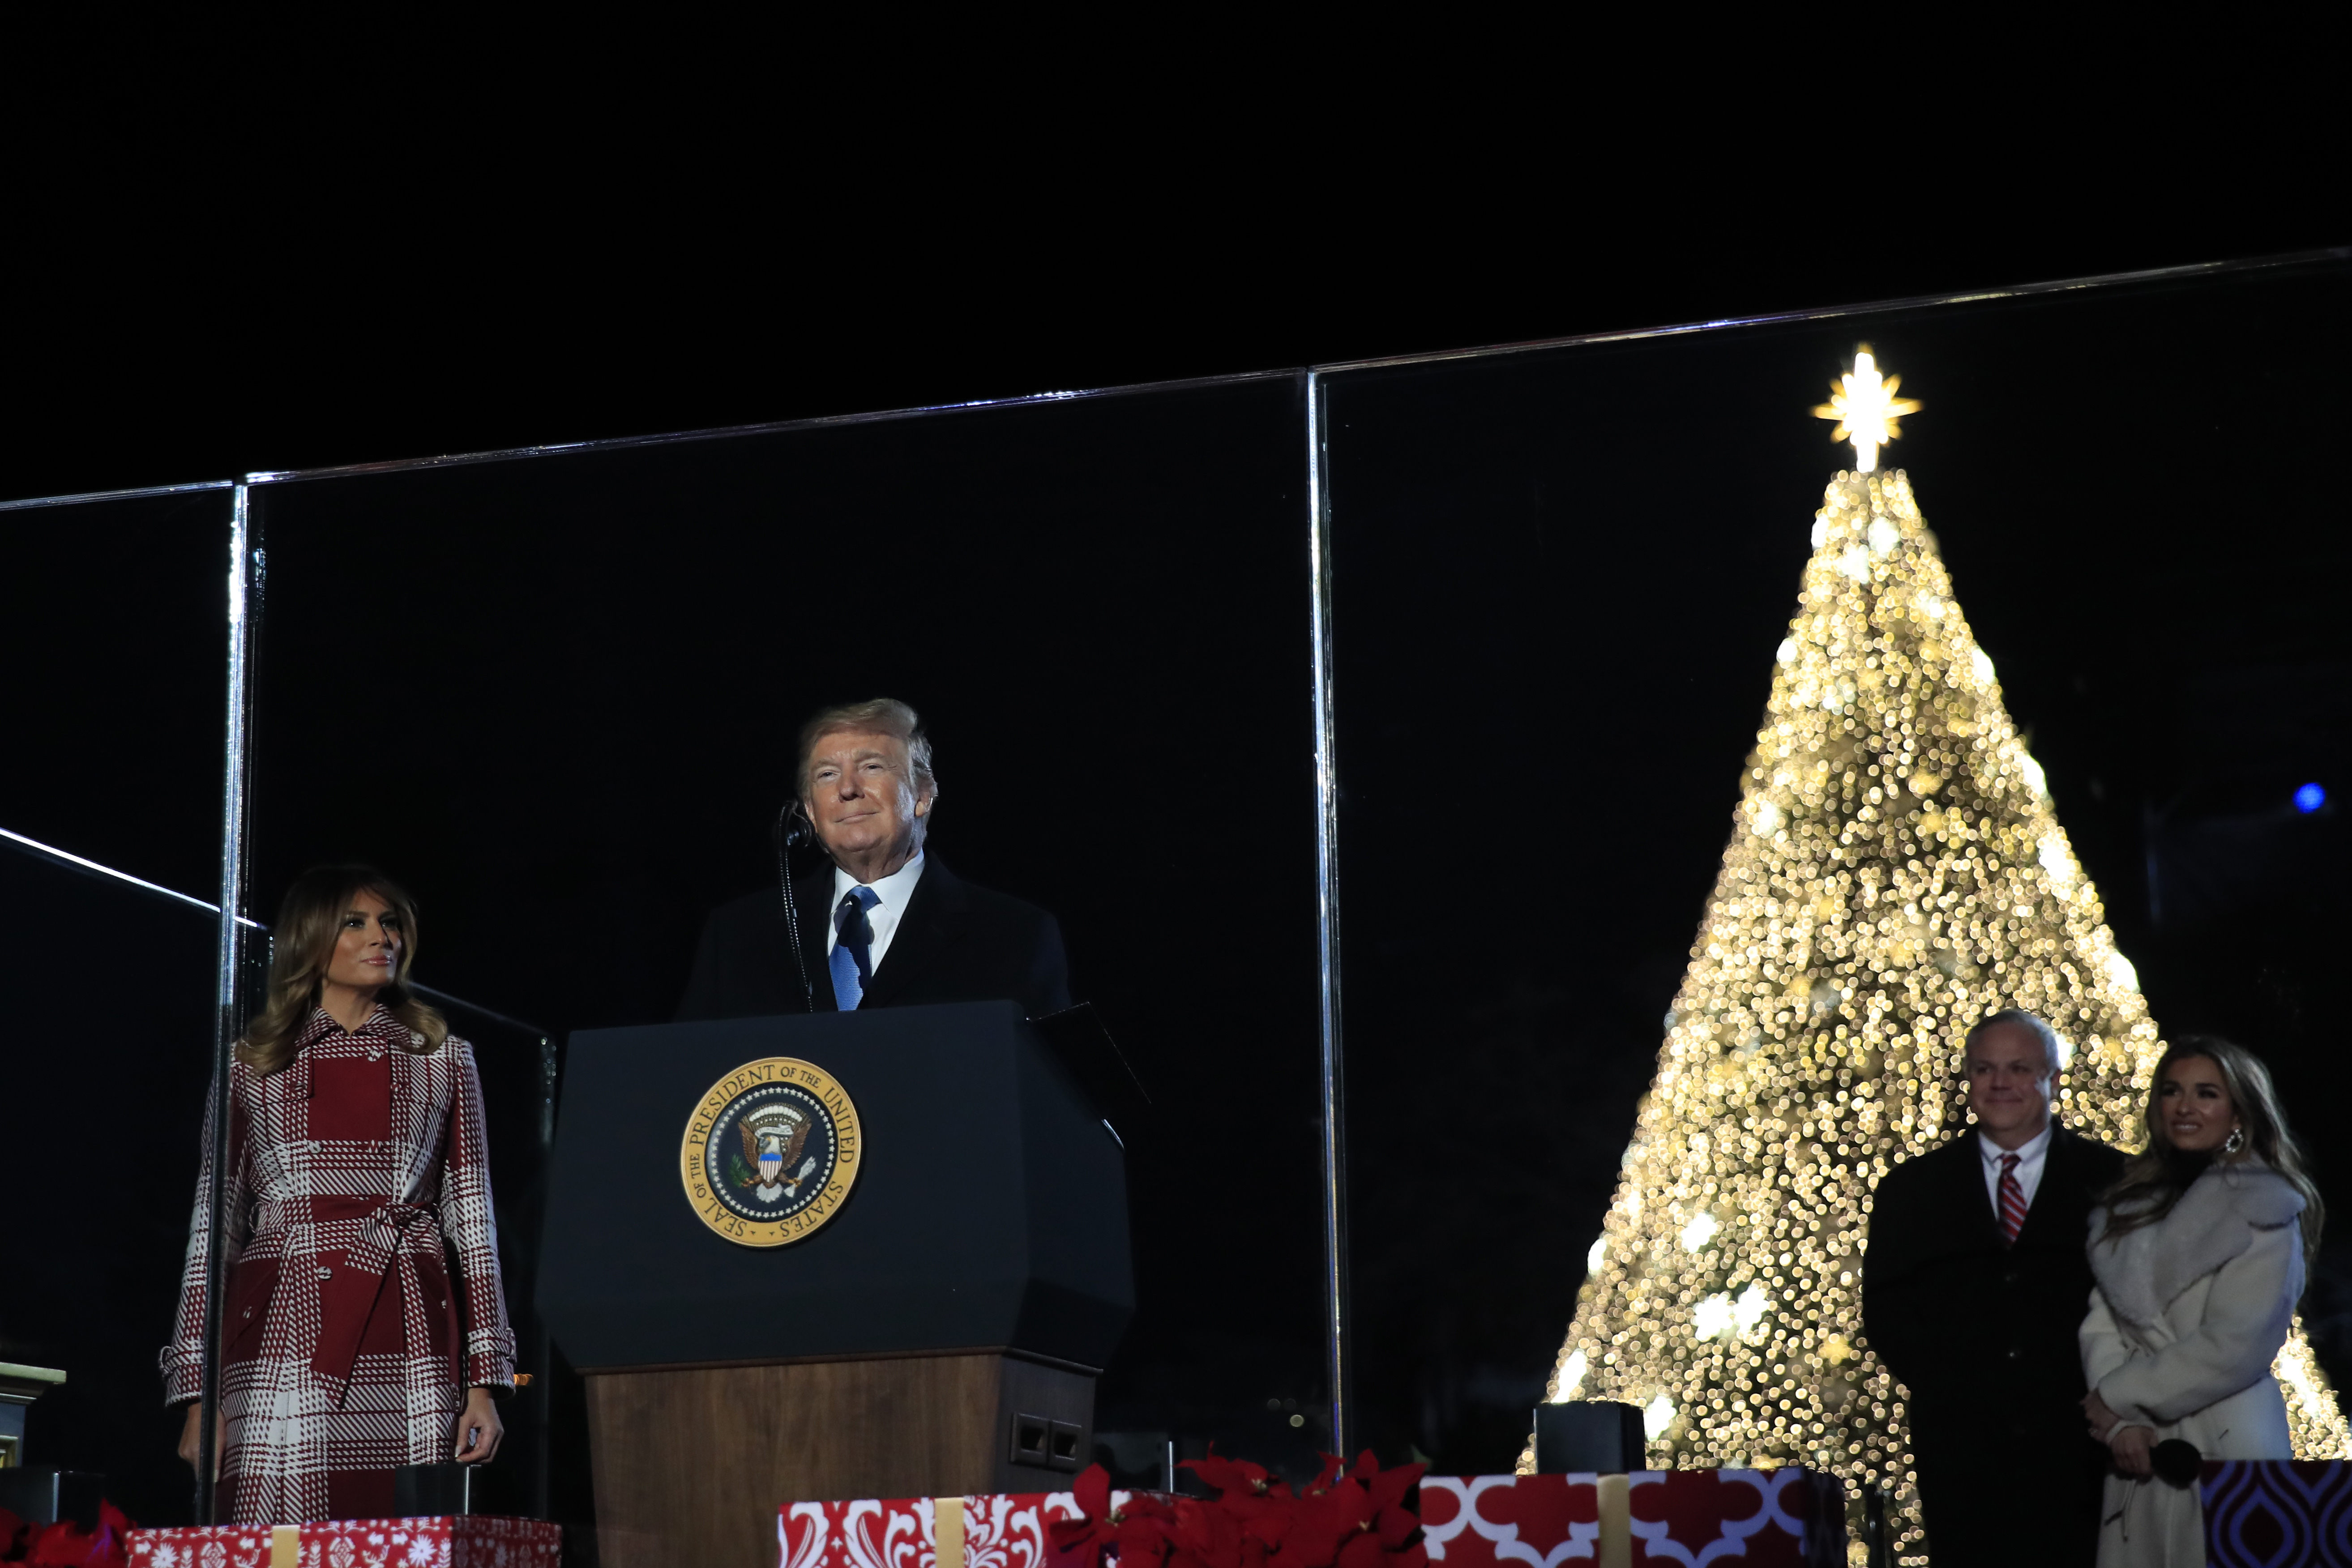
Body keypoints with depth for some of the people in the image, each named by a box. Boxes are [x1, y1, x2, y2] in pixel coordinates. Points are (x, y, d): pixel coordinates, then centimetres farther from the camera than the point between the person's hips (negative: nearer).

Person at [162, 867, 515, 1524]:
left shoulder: (442, 1059, 14)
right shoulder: (250, 1068, 12)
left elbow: (473, 1218, 11)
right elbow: (213, 1225, 10)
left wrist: (485, 1381, 2)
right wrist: (198, 1394, 2)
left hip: (407, 1342, 1)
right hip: (285, 1338, -1)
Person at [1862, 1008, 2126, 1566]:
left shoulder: (2111, 1179, 6)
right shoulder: (1912, 1188, 12)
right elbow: (1885, 1311, 9)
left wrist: (2097, 1394, -8)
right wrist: (1944, 1384, -4)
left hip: (2077, 1451, -1)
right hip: (1960, 1452, 1)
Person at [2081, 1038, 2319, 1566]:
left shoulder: (2263, 1210, -3)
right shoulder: (2135, 1206, 14)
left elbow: (2235, 1346, -11)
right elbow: (2102, 1323, 6)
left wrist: (2117, 1395, -6)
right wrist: (2120, 1420, -11)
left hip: (2226, 1445, -5)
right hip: (2141, 1446, 5)